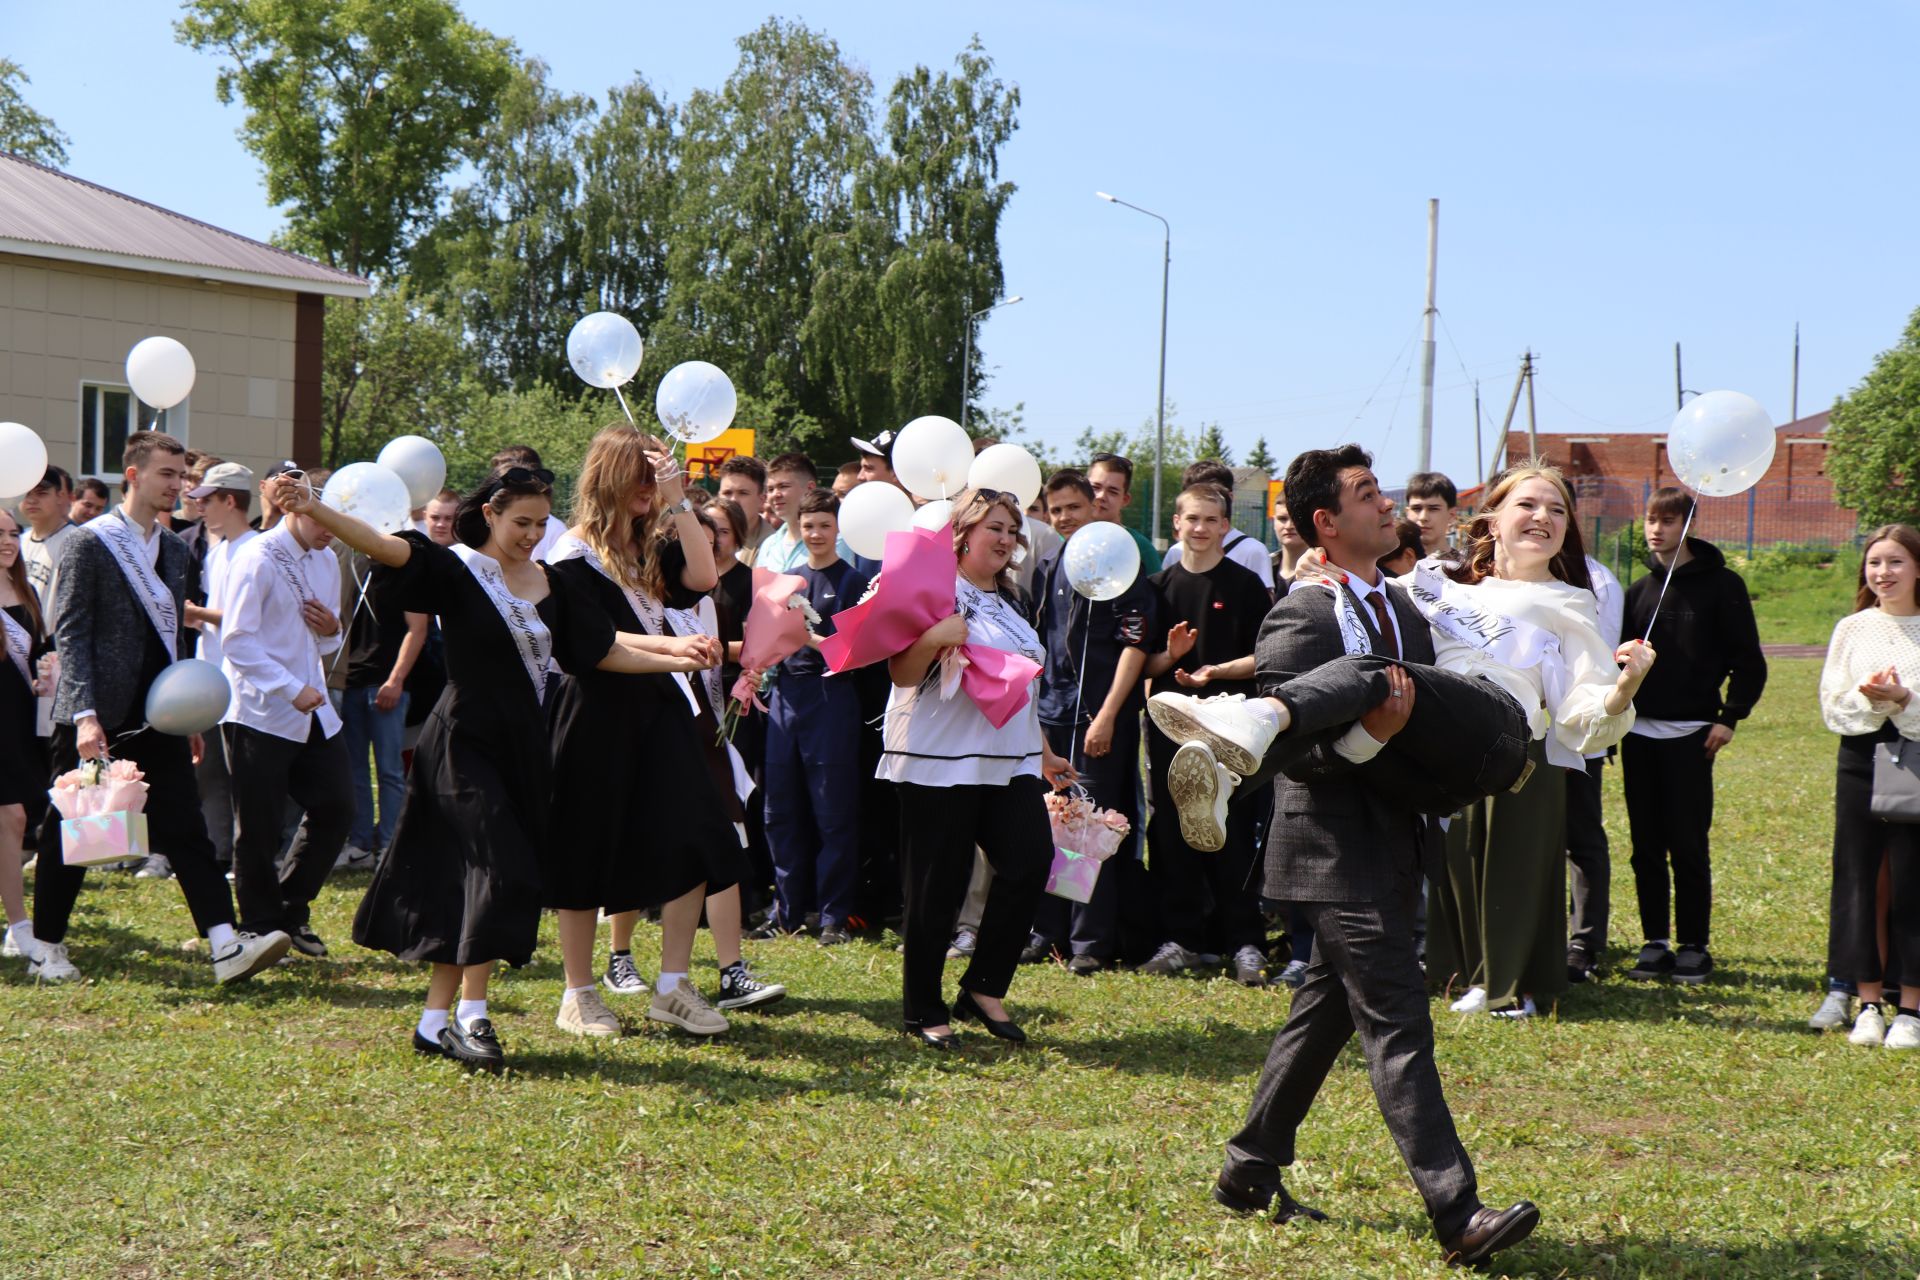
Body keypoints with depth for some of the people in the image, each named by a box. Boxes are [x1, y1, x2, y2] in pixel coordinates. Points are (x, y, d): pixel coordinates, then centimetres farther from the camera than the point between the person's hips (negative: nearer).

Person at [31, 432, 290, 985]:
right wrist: (84, 715, -20)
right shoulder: (91, 542, -7)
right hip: (100, 719, -5)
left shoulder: (173, 548, 13)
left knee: (187, 830, -3)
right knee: (69, 836, 5)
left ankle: (227, 948, -10)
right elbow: (69, 632, -11)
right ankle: (47, 950, 19)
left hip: (157, 720, 6)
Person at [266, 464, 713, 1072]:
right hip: (465, 742, -6)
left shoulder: (549, 584, 10)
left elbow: (606, 651, 13)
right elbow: (385, 546, -22)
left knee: (464, 884, 8)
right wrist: (311, 508, -37)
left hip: (520, 748, 6)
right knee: (496, 870, -15)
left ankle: (436, 1022, 13)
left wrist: (676, 660, 2)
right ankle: (471, 1014, -6)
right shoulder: (456, 571, -7)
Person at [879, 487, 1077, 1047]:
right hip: (941, 761, -7)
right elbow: (902, 674, -11)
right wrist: (933, 637, -28)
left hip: (1010, 762, 7)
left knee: (1030, 858, -12)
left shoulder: (1007, 601, 20)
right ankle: (923, 1010, 11)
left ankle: (985, 987, 1)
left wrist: (1043, 752, 28)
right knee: (938, 885, -2)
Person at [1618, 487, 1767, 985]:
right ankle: (1655, 943, 13)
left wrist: (1729, 718, -11)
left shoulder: (1721, 584, -1)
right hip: (1639, 733, 4)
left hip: (1690, 736, -4)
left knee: (1688, 845, -3)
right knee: (1646, 845, 6)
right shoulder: (1638, 590, 11)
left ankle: (1693, 948, 6)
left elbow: (1749, 663, -2)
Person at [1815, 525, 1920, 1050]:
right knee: (1861, 879, 4)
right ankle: (1868, 1001, 14)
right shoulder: (1852, 629, 9)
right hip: (1861, 762, 2)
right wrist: (1868, 699, -15)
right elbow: (1833, 706, 3)